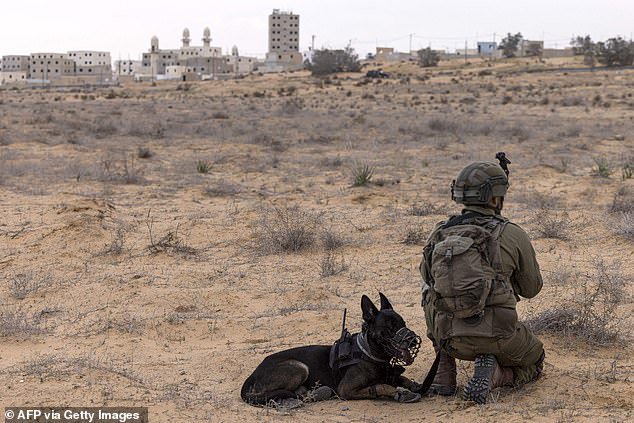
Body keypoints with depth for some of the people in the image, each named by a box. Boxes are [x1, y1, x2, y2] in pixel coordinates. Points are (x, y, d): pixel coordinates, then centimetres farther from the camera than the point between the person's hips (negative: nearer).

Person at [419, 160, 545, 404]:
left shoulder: (439, 233, 6)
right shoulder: (512, 235, -3)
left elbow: (427, 276, 26)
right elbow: (531, 288, 12)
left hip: (449, 340, 3)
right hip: (495, 335, -3)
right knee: (535, 361, 28)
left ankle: (444, 376, 21)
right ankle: (493, 375, -5)